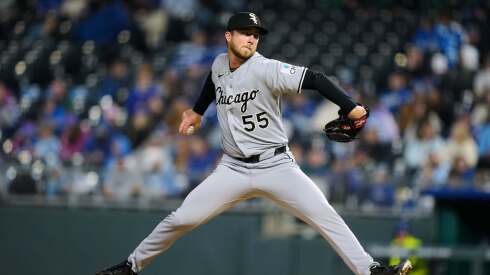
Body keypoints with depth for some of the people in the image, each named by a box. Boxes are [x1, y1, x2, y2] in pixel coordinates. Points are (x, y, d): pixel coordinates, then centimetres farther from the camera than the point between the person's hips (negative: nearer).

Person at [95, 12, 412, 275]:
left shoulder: (266, 70, -17)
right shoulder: (219, 64, 2)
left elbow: (314, 79, -28)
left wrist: (350, 107, -40)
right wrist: (197, 111, 38)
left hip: (276, 166, -4)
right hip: (234, 169, 4)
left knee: (326, 218, -17)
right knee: (181, 219, -1)